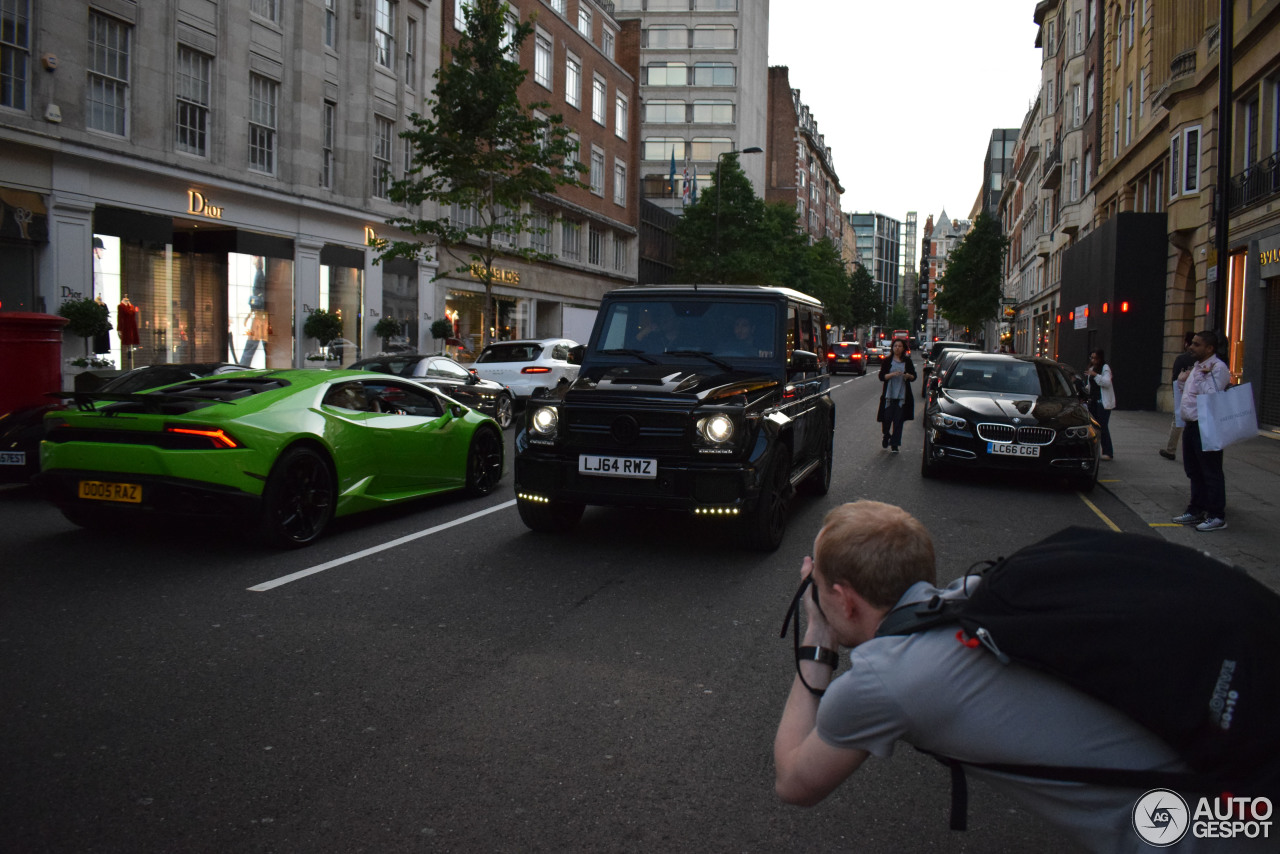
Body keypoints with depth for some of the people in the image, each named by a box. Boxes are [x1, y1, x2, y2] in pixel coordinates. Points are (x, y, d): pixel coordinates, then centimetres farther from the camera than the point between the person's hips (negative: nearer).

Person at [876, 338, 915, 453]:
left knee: (898, 421, 0)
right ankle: (886, 436, 29)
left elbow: (914, 377, 11)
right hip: (889, 395, -1)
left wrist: (908, 376, -11)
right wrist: (892, 374, -20)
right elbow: (881, 376, -4)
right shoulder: (887, 361, 3)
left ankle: (894, 444, 7)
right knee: (887, 418, -1)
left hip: (902, 396, 1)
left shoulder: (907, 362, 8)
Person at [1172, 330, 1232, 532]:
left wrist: (1204, 376, -22)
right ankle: (1196, 511, 27)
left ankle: (1216, 516, 2)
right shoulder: (1196, 367, 16)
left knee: (1211, 472, -4)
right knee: (1194, 471, 17)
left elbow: (1212, 395, -22)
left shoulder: (1218, 368, -12)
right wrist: (1181, 381, 9)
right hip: (1191, 425, 10)